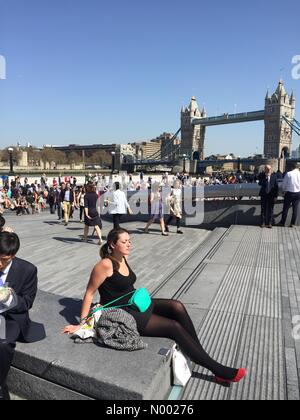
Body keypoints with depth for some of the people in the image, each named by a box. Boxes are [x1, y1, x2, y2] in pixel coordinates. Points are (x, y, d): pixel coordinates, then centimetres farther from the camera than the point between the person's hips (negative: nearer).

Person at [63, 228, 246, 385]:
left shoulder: (123, 258, 4)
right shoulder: (105, 265, -20)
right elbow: (89, 293, -15)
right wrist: (81, 324, -12)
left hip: (137, 304, 8)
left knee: (177, 307, -15)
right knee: (175, 327, -18)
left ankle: (198, 353, -4)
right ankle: (218, 370, -8)